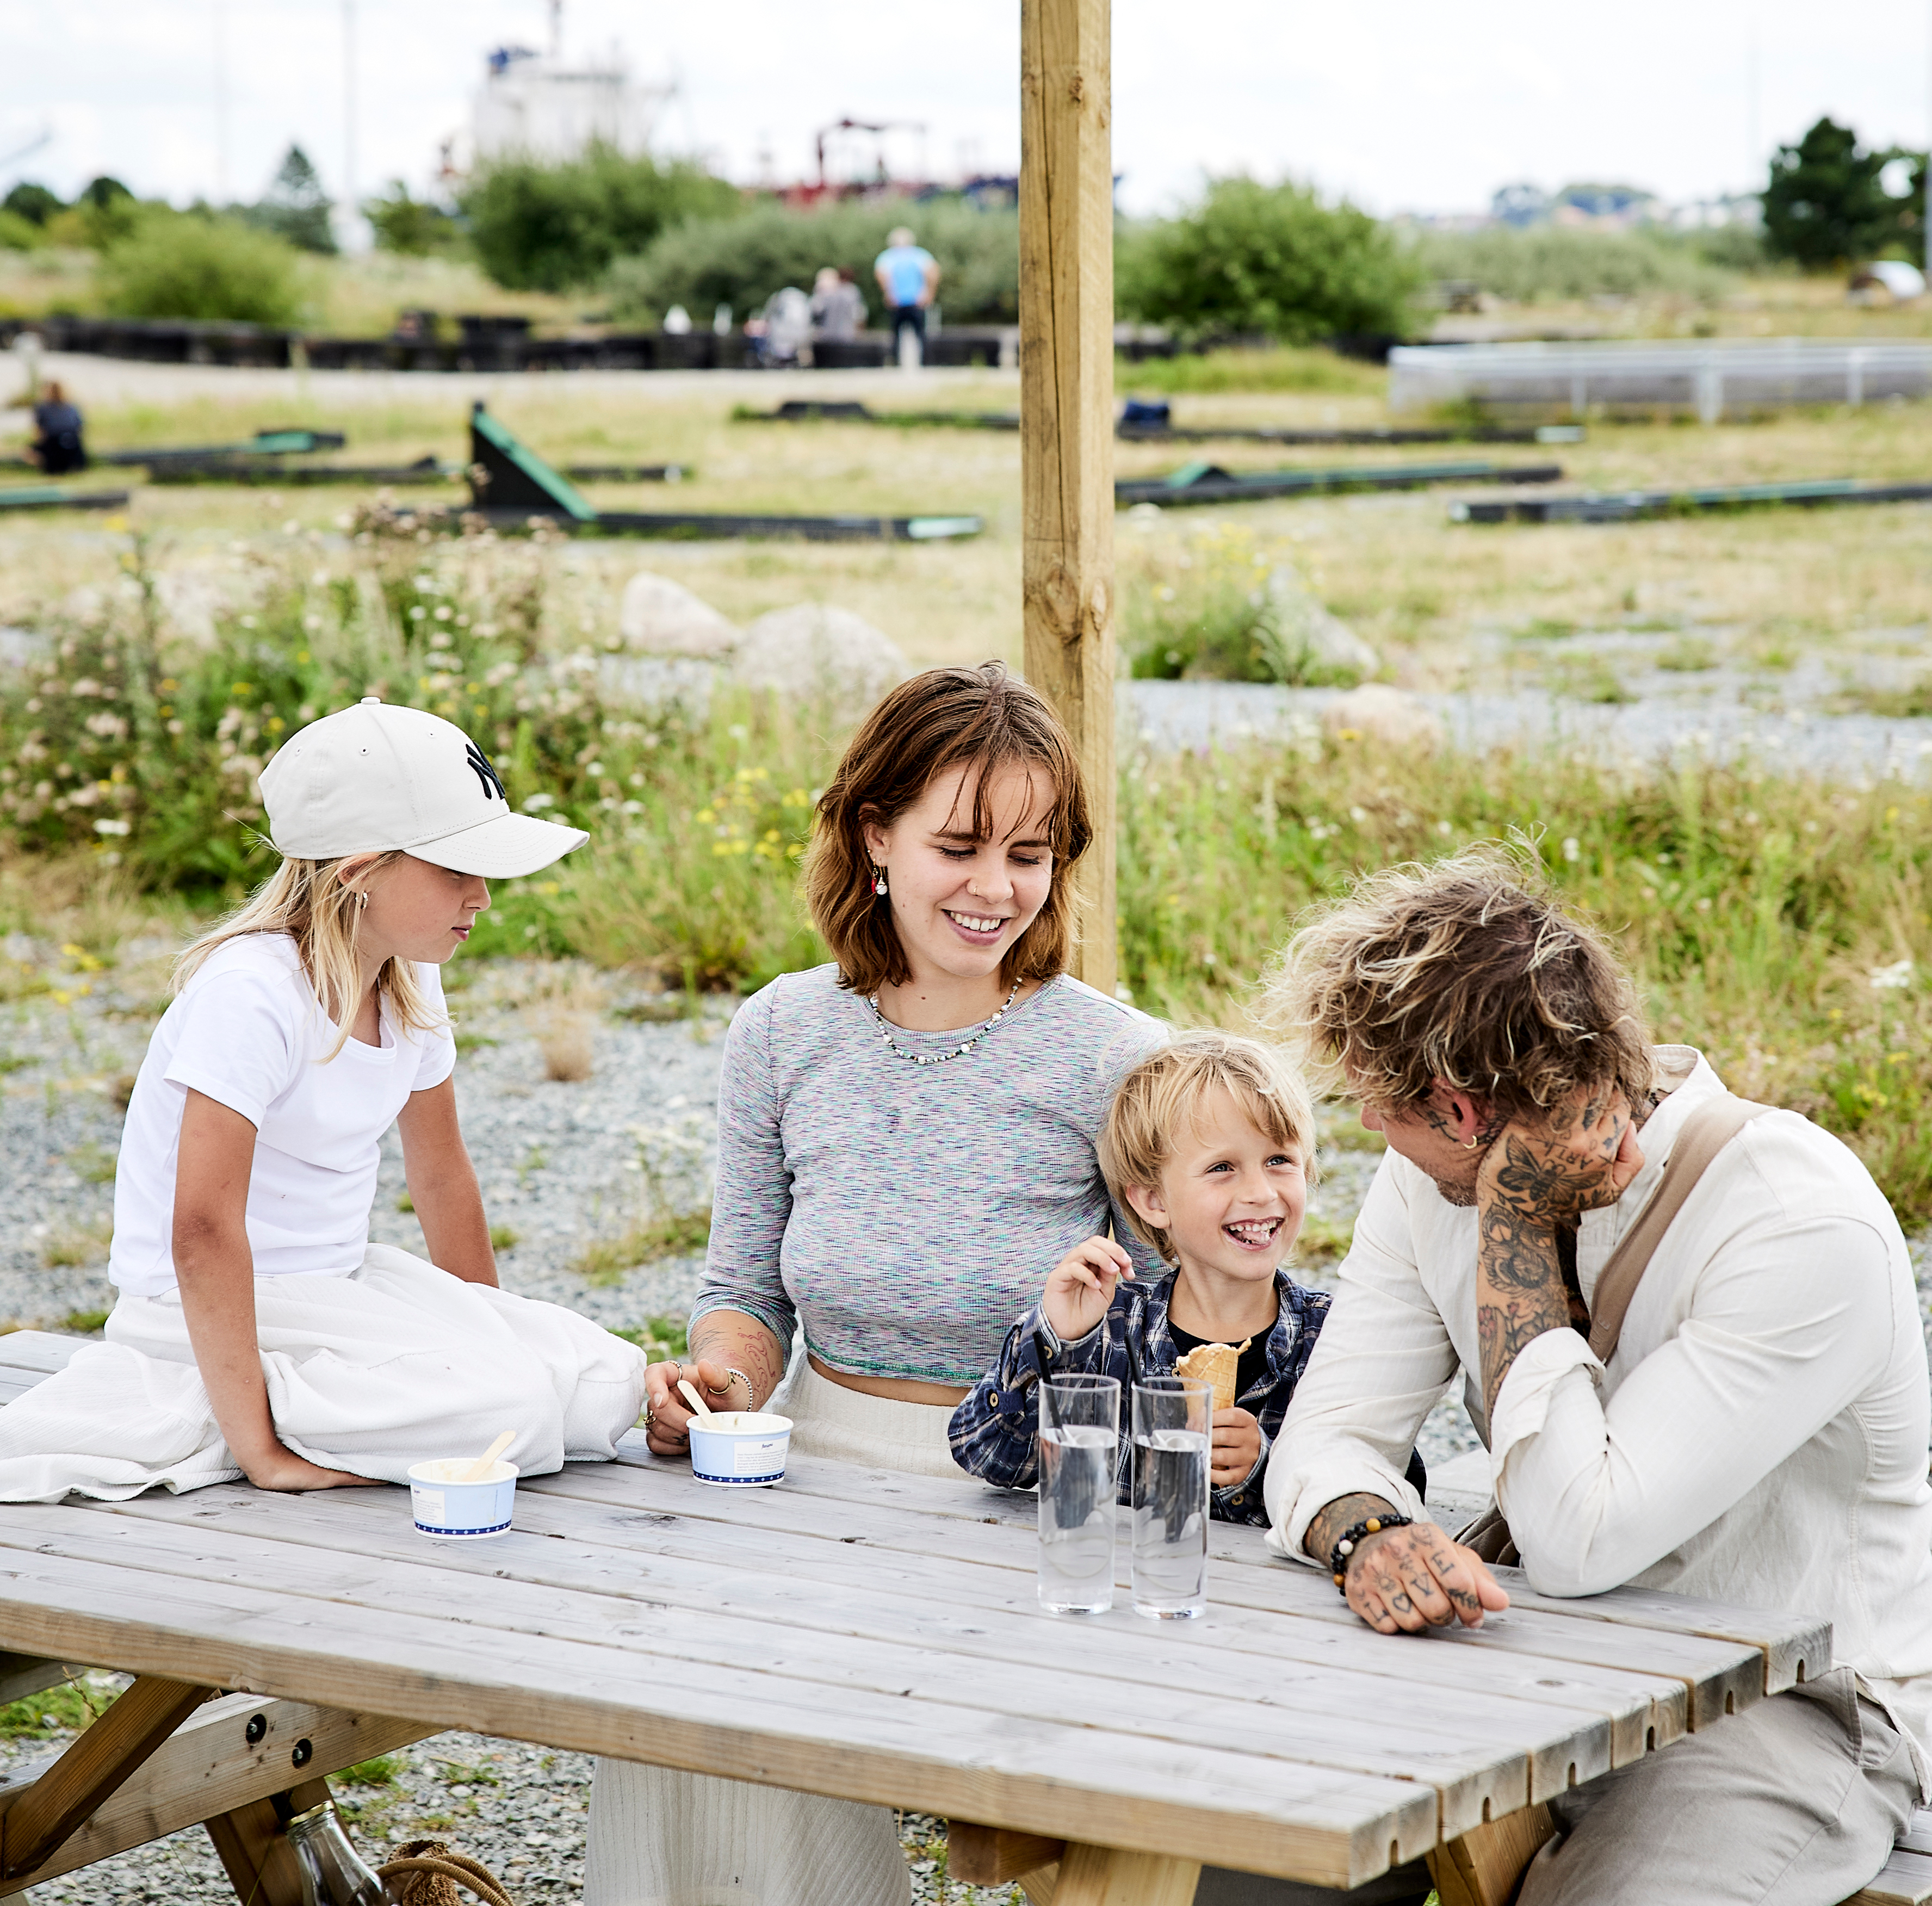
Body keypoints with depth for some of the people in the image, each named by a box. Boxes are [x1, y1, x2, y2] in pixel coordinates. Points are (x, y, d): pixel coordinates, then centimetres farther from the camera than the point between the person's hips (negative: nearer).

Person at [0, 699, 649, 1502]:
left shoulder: (410, 980, 2)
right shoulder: (253, 994, -24)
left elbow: (441, 1173, 16)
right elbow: (202, 1230, -29)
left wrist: (490, 1334, 18)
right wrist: (259, 1450, -29)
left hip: (343, 1285, 9)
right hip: (209, 1316, -9)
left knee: (606, 1386, -5)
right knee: (514, 1408, -24)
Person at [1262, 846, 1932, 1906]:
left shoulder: (1810, 1230, -25)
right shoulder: (1434, 1182, -2)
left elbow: (1577, 1539, -28)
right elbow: (1327, 1430, -5)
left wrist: (1516, 1225, -24)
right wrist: (1366, 1534, -29)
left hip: (1795, 1704, -5)